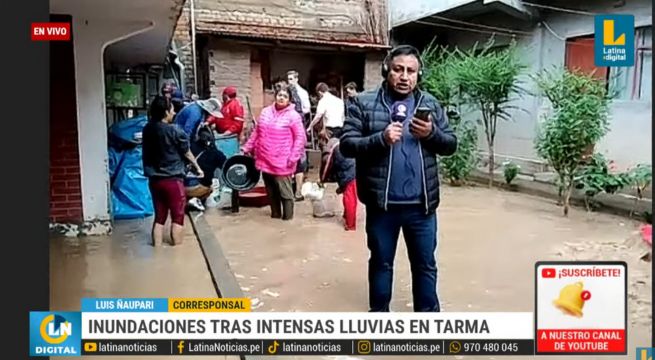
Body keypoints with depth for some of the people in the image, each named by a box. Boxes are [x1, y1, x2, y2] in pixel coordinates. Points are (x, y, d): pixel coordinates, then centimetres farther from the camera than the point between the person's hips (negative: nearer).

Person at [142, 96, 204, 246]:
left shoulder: (147, 129, 2)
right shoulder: (174, 131, -13)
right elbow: (187, 153, -2)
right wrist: (197, 167, 12)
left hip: (154, 180, 6)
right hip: (172, 180, -6)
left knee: (159, 217, 12)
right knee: (177, 217, 5)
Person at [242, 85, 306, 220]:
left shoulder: (293, 116, -8)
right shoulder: (265, 112, 8)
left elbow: (300, 137, -11)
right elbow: (256, 132, 17)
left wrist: (293, 157, -16)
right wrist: (248, 147, 15)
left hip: (281, 162, -5)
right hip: (265, 159, 6)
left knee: (284, 190, 2)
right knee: (270, 190, 16)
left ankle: (288, 216, 14)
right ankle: (275, 213, 30)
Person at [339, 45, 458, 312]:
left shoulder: (430, 104, 6)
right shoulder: (363, 103, -3)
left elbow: (451, 144, 7)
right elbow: (347, 145, -8)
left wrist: (431, 133, -14)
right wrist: (381, 138, -23)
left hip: (421, 203, 2)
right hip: (382, 202, -2)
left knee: (425, 264, 15)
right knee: (381, 263, 16)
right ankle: (379, 316, 36)